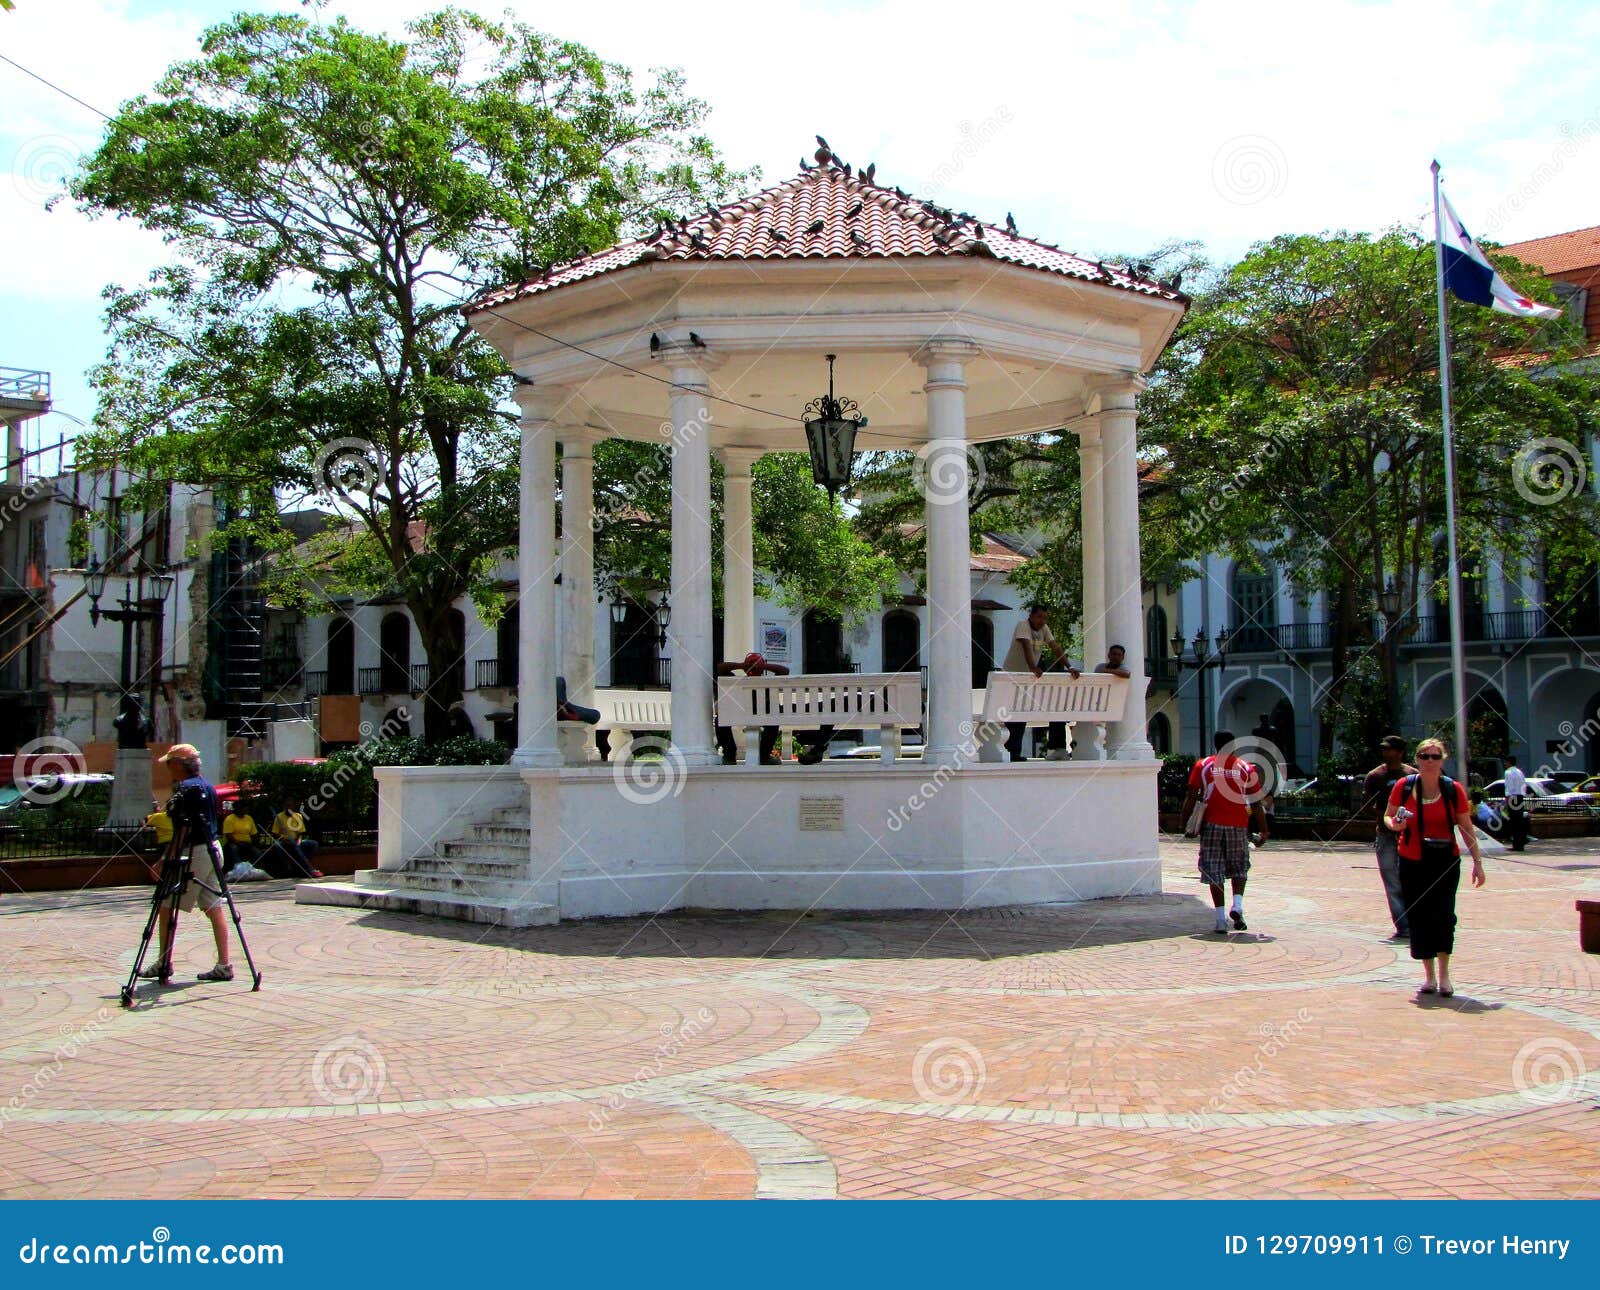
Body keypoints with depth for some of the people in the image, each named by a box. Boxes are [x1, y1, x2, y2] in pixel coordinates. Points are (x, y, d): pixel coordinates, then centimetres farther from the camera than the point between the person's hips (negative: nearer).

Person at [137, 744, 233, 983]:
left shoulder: (185, 788, -14)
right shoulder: (206, 784, 13)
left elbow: (184, 828, -18)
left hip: (194, 853, -9)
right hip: (212, 850, 9)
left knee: (167, 907, 3)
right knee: (214, 909, 6)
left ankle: (163, 964, 9)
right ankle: (224, 965, 3)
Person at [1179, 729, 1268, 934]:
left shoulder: (1203, 766, 2)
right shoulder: (1246, 768, 3)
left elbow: (1191, 797, -1)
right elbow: (1256, 803, 4)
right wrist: (1263, 830, 11)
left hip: (1211, 824, -1)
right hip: (1238, 825, 1)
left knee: (1214, 872, 3)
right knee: (1239, 869, 18)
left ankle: (1221, 919, -2)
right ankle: (1237, 905, -4)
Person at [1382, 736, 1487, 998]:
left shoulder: (1453, 790, -1)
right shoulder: (1404, 786, 0)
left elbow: (1467, 828, 5)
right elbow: (1388, 817, 11)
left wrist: (1477, 861, 1)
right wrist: (1394, 824, -12)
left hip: (1445, 862, -1)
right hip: (1412, 862, 1)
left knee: (1443, 914, -13)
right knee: (1418, 917, 2)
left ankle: (1444, 973, -3)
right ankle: (1429, 973, 16)